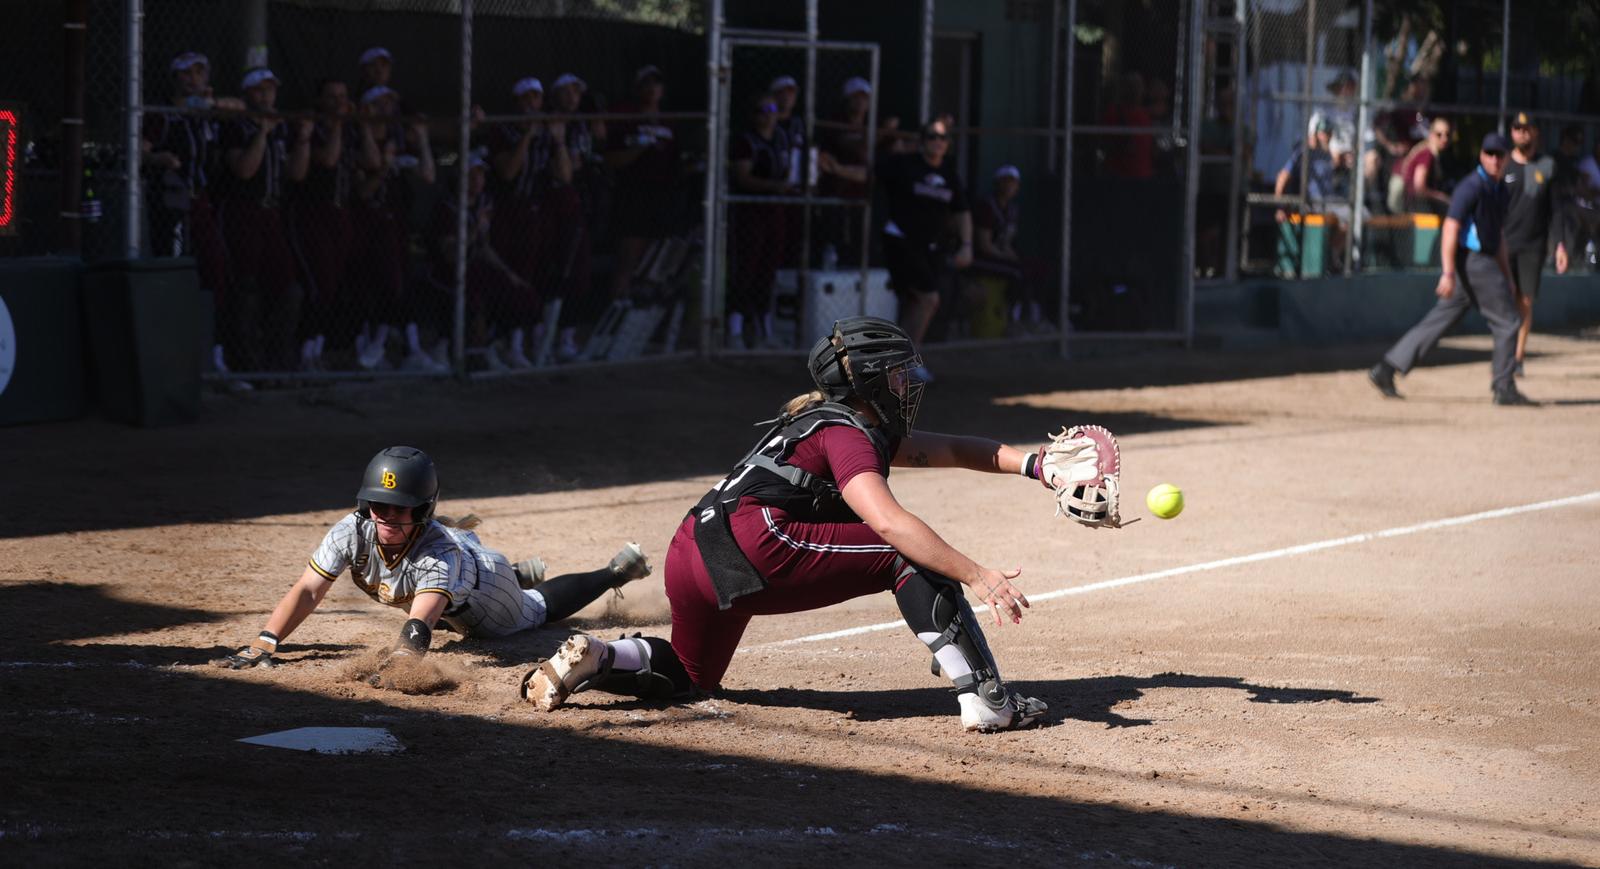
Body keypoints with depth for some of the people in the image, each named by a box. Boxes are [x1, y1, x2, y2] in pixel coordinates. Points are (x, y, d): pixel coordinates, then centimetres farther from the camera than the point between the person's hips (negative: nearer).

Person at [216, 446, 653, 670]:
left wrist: (399, 661, -84)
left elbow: (419, 623, -64)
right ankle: (521, 573, 57)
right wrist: (264, 645, -54)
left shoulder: (442, 553, -49)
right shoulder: (353, 532, -37)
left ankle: (618, 570, 47)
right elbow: (307, 591, -40)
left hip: (486, 593, -5)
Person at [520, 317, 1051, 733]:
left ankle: (595, 658, 6)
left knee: (689, 677, 32)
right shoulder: (848, 437, -4)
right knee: (910, 556, -7)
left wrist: (1031, 463, 17)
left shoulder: (867, 429, 25)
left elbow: (953, 451, 29)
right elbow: (889, 523, -21)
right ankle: (986, 700, -17)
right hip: (753, 547, -10)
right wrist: (976, 576, -26)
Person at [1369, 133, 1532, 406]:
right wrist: (1449, 272, -26)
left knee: (1439, 321, 8)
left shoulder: (1501, 190, 17)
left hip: (1485, 262, 9)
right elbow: (1451, 228, -19)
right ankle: (1504, 389, 5)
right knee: (1506, 322, -2)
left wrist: (1507, 276, 26)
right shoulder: (1472, 186, -13)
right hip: (1471, 259, -9)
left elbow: (1498, 236, 26)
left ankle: (1385, 370, 6)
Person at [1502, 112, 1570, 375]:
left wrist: (1560, 244, -1)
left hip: (1533, 245, 1)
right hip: (1503, 243, -1)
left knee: (1525, 302, -1)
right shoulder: (1501, 166, 3)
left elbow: (1555, 208, 6)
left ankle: (1518, 357, 6)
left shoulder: (1547, 166, 6)